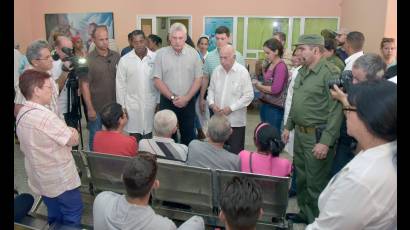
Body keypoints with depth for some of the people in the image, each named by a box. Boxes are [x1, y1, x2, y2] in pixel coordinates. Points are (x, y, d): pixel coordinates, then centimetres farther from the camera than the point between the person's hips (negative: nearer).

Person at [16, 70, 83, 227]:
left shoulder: (21, 114, 1)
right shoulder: (44, 116, -29)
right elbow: (73, 140, -22)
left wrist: (65, 131, 1)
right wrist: (72, 131, -1)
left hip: (40, 179, 8)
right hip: (60, 179, -8)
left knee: (54, 215, 24)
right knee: (73, 214, 12)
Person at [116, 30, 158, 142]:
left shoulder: (155, 58, -3)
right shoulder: (124, 60, -3)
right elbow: (120, 85, 1)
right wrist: (121, 106, 0)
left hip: (151, 105, 0)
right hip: (132, 106, 0)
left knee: (149, 136, 8)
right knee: (134, 139, 7)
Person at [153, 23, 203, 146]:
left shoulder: (193, 54, 1)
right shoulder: (161, 54, -3)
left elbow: (198, 79, 0)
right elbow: (157, 80, -4)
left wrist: (186, 98, -10)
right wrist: (172, 97, -11)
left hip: (188, 102, 1)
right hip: (167, 101, -1)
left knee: (188, 135, 10)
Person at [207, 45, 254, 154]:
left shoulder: (242, 72, -11)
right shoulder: (217, 70, 5)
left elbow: (249, 95, -12)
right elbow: (211, 89, 14)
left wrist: (231, 108, -18)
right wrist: (211, 103, -5)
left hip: (236, 121, -5)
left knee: (235, 152, 3)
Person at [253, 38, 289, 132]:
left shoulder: (281, 66, -14)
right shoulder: (270, 65, 9)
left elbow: (275, 89, -19)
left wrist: (259, 86, -7)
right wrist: (259, 84, -4)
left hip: (275, 107, -8)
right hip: (265, 104, 8)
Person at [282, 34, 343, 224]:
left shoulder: (330, 72, -15)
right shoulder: (302, 71, 11)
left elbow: (335, 110, -19)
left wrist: (326, 142, -22)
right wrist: (288, 126, 17)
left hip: (317, 135, -8)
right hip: (300, 132, 8)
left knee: (316, 182, 3)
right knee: (301, 176, 19)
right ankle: (304, 213, 37)